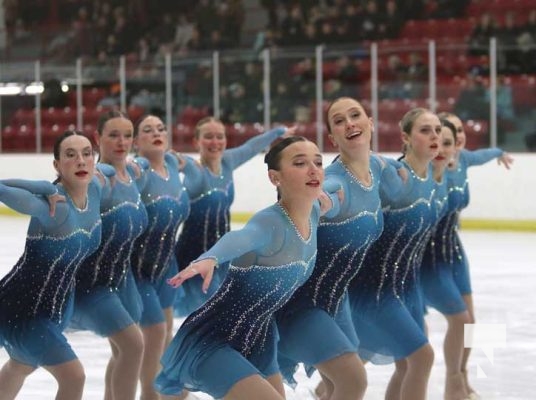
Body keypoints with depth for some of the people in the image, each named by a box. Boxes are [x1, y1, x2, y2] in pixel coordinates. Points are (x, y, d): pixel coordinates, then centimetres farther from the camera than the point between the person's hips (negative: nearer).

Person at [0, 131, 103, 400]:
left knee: (23, 366, 30)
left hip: (57, 305, 9)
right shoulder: (55, 205, -30)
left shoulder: (95, 189, -9)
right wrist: (51, 191, -40)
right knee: (73, 377, -14)